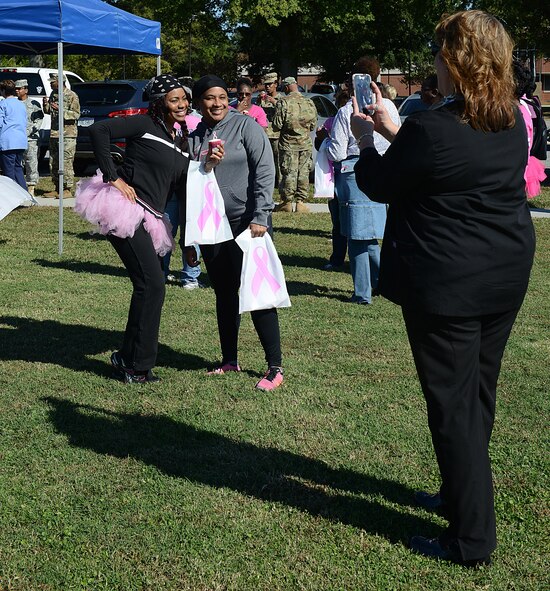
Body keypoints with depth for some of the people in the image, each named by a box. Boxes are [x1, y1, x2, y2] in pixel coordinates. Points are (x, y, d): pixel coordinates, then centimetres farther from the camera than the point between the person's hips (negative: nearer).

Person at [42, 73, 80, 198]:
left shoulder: (71, 96, -7)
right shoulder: (53, 94, 15)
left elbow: (76, 114, -12)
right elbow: (48, 112, 25)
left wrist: (61, 110, -22)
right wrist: (46, 104, 3)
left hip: (67, 134, -8)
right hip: (54, 133, 8)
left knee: (66, 163, -9)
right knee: (53, 164, 9)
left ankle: (68, 189, -4)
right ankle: (57, 189, 15)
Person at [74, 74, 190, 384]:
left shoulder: (183, 141, 17)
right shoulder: (144, 124, -6)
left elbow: (182, 190, 13)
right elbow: (99, 130, -15)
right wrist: (113, 177, -16)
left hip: (150, 218, 9)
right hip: (125, 208, -9)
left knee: (150, 287, 9)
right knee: (152, 284, -13)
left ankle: (129, 358, 22)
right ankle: (136, 364, -4)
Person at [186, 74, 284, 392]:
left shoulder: (246, 126, -4)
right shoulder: (194, 138, 10)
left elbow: (265, 172, -11)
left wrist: (260, 218, -17)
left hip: (247, 221, -5)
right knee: (224, 294, 12)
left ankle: (275, 367, -2)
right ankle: (230, 360, 24)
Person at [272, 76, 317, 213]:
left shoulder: (283, 103, -11)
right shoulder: (309, 103, 2)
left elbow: (277, 125, -10)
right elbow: (313, 126, 8)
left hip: (288, 144, -3)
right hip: (306, 144, 3)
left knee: (288, 173, 3)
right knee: (303, 173, 6)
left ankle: (287, 202, 9)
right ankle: (301, 202, 7)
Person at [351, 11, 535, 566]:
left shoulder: (430, 129, -21)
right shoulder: (513, 122, 2)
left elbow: (379, 185, -5)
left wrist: (365, 140, 12)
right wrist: (395, 132, 19)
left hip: (445, 286, -8)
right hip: (506, 280, 8)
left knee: (453, 404, 1)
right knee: (477, 394, 21)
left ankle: (471, 538, 8)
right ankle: (461, 494, 39)